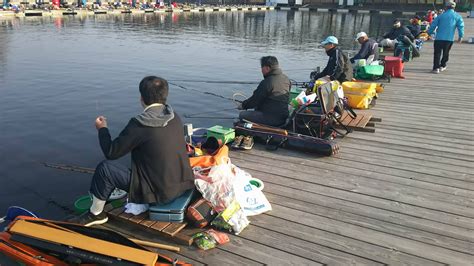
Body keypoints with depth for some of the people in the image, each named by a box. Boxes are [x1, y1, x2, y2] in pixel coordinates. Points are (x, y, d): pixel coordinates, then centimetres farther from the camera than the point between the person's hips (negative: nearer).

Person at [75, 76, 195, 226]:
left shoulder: (138, 125, -20)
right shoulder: (175, 118, -1)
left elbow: (111, 153, -9)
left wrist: (102, 129, 8)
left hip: (160, 193, -7)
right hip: (183, 185, 7)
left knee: (104, 168, 1)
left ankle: (96, 214, 21)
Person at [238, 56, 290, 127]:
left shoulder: (267, 82, -20)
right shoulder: (286, 79, 6)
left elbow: (255, 100, -13)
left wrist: (243, 105, 5)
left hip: (272, 119, -9)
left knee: (242, 115, -2)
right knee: (256, 109, 31)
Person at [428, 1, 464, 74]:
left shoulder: (441, 16, 6)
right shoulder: (458, 16, 6)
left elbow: (433, 25, 7)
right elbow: (461, 26, -1)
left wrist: (429, 33, 19)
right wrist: (461, 36, 2)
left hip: (439, 38, -1)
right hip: (450, 38, 2)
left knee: (437, 53, -1)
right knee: (446, 53, 18)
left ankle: (436, 68, -11)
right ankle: (442, 66, 27)